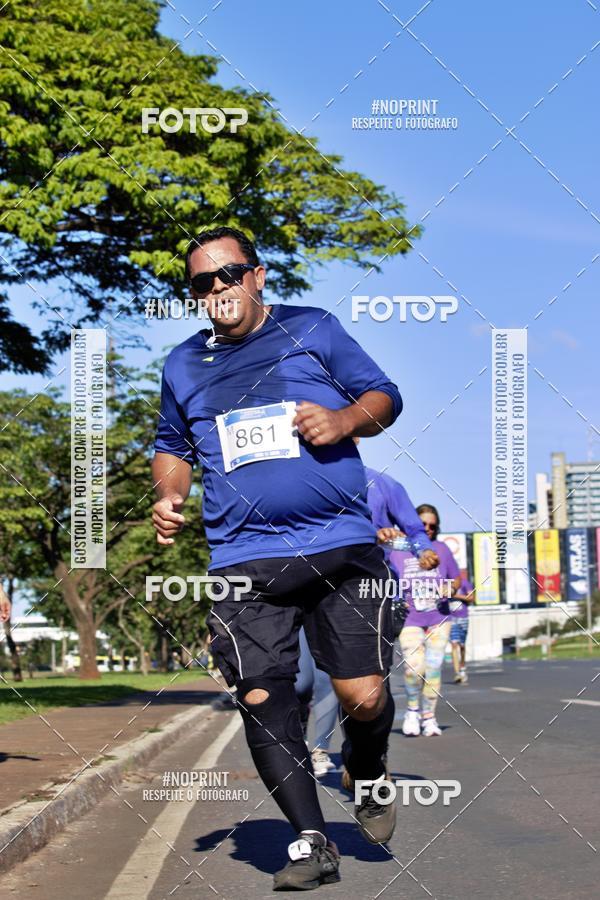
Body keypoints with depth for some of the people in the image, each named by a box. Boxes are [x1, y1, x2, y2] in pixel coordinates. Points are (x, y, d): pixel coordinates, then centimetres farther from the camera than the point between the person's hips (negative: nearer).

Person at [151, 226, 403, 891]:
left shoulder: (315, 330, 9)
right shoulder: (182, 366, 17)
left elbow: (384, 397, 9)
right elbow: (172, 445, 29)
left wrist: (344, 420, -12)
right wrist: (169, 494, 9)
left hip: (341, 545, -2)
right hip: (244, 559, 2)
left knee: (362, 695, -5)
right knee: (261, 698, -8)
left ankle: (368, 780, 30)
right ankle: (311, 842, 4)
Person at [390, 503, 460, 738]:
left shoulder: (441, 549, 7)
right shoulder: (396, 551, 2)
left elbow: (456, 578, 15)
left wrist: (450, 589, -6)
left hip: (439, 619, 2)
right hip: (410, 619, -2)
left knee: (433, 668, 2)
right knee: (413, 668, -17)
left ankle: (429, 716, 16)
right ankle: (412, 710, 7)